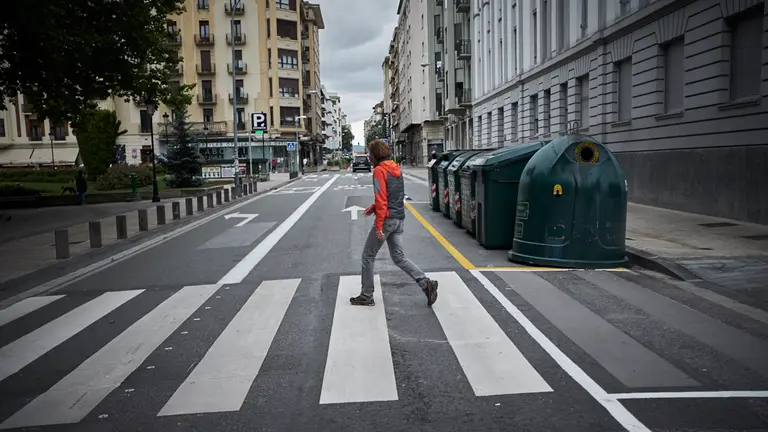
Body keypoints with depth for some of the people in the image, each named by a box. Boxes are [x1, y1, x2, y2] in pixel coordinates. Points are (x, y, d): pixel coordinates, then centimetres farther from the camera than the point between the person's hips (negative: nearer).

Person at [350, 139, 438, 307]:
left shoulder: (379, 170, -12)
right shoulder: (396, 169, 13)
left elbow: (381, 198, -18)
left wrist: (379, 226, -18)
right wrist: (374, 207, 16)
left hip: (387, 219, -8)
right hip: (399, 219, 8)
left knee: (368, 256, 6)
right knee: (399, 257, 14)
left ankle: (366, 296, 14)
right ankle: (426, 283, 0)